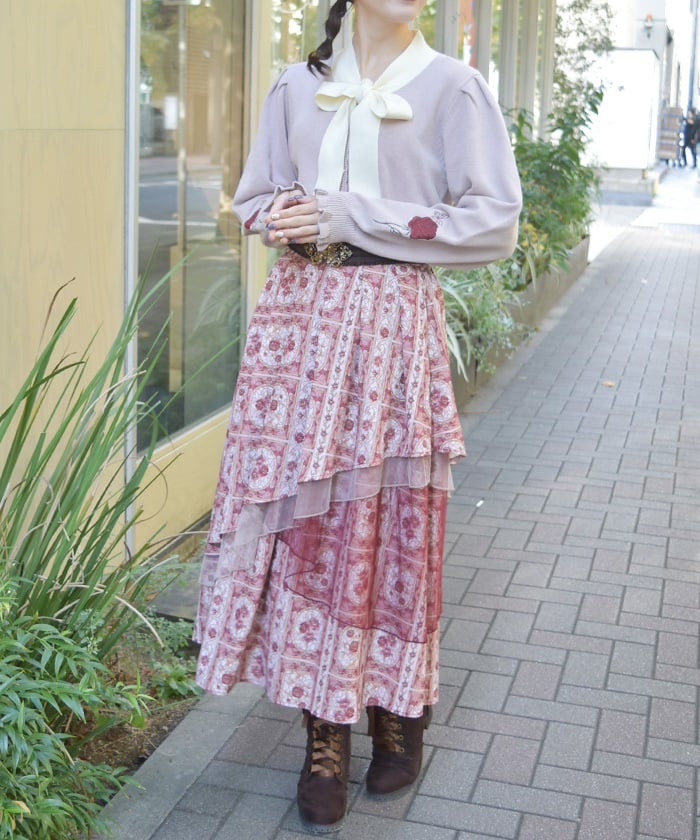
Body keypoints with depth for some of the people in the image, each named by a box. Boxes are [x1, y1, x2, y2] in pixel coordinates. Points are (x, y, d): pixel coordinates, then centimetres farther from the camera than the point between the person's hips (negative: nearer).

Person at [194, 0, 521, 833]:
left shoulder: (451, 87, 2)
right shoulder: (295, 86, 13)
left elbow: (494, 223, -6)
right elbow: (253, 197, 21)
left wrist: (351, 216, -12)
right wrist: (284, 215, -4)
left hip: (391, 323, -3)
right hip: (299, 318, 3)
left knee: (391, 517, 1)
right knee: (304, 516, 0)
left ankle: (399, 709, 22)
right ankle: (326, 732, 12)